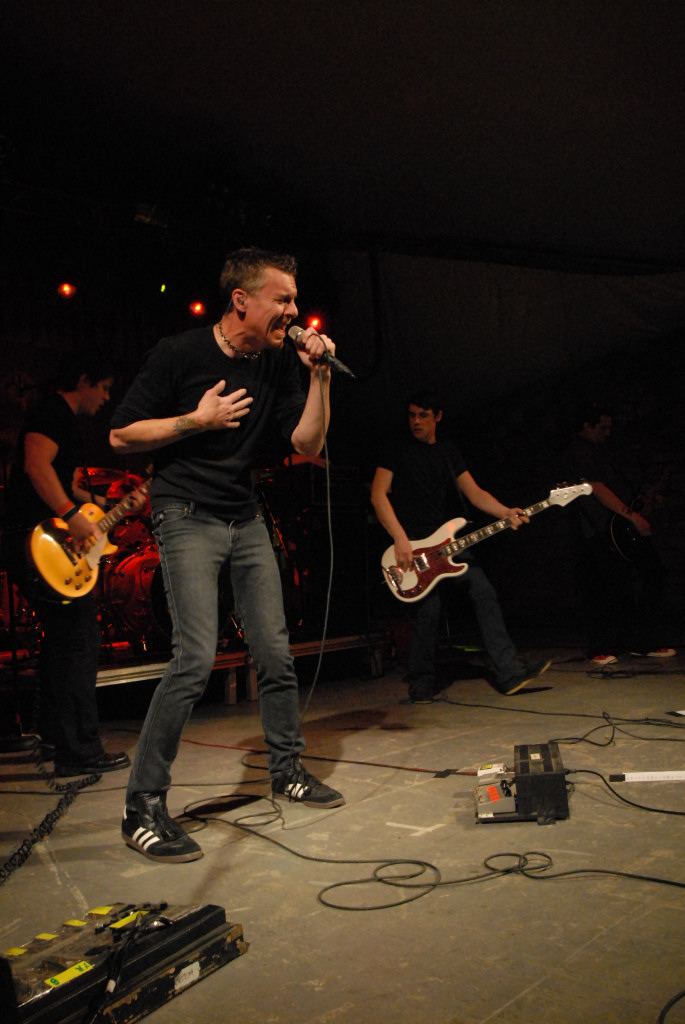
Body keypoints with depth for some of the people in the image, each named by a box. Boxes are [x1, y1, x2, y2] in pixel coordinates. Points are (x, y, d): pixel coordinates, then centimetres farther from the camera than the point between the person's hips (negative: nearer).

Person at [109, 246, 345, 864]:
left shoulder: (280, 361, 5)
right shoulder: (179, 354, -10)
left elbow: (308, 444, 2)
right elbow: (121, 436, -6)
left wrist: (319, 375, -8)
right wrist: (197, 420, -14)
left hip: (246, 518, 6)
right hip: (187, 517, -6)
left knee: (276, 653, 7)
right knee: (197, 658, -17)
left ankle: (288, 772, 27)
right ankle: (143, 808, -4)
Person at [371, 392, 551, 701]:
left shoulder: (449, 452, 16)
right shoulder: (397, 452, 3)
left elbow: (474, 492, 10)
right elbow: (378, 495, -6)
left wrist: (506, 513, -9)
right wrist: (400, 539, -16)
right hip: (412, 547, -4)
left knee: (483, 591, -8)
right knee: (428, 610, -13)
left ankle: (509, 673, -6)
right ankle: (421, 684, 6)